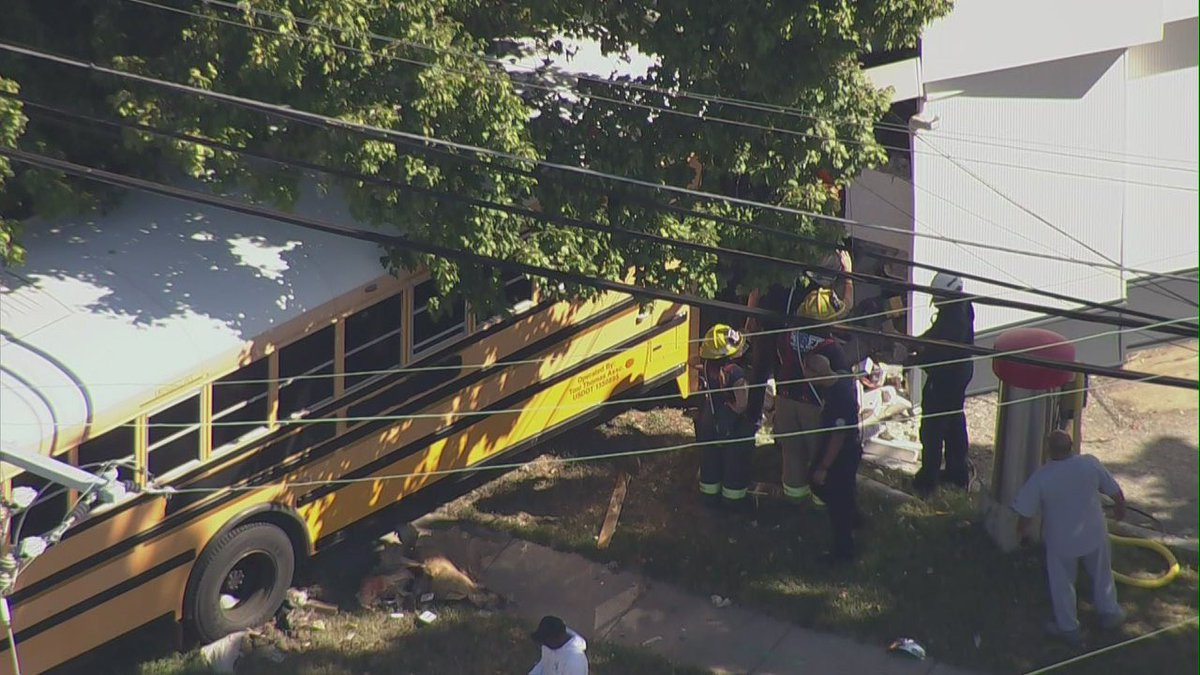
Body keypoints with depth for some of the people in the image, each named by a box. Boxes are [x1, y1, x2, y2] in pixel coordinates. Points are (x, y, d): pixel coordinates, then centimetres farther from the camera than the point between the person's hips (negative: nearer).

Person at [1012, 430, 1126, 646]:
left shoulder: (1040, 478, -24)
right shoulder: (1090, 464, -18)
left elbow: (1025, 513, -15)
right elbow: (1115, 491, -4)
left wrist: (1022, 532, 6)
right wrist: (1120, 508, 18)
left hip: (1061, 541, -2)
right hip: (1094, 535, 2)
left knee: (1062, 584, 19)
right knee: (1101, 575, 26)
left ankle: (1068, 627, 32)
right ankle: (1109, 613, 43)